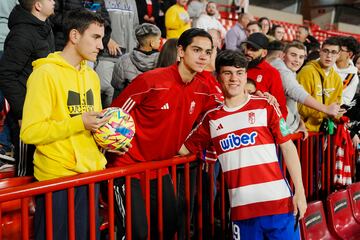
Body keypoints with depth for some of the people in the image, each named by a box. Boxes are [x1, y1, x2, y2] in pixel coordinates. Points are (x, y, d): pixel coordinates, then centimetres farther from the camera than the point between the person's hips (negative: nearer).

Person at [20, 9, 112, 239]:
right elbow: (30, 132, -18)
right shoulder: (45, 73, -12)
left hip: (90, 174, 7)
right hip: (58, 178, -7)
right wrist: (79, 123, -22)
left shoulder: (92, 75, 12)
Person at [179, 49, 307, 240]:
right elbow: (184, 148, 13)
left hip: (278, 201, -1)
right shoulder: (211, 118, 7)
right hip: (241, 208, 2)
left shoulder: (265, 106, 2)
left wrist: (299, 191, -2)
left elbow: (288, 147, 2)